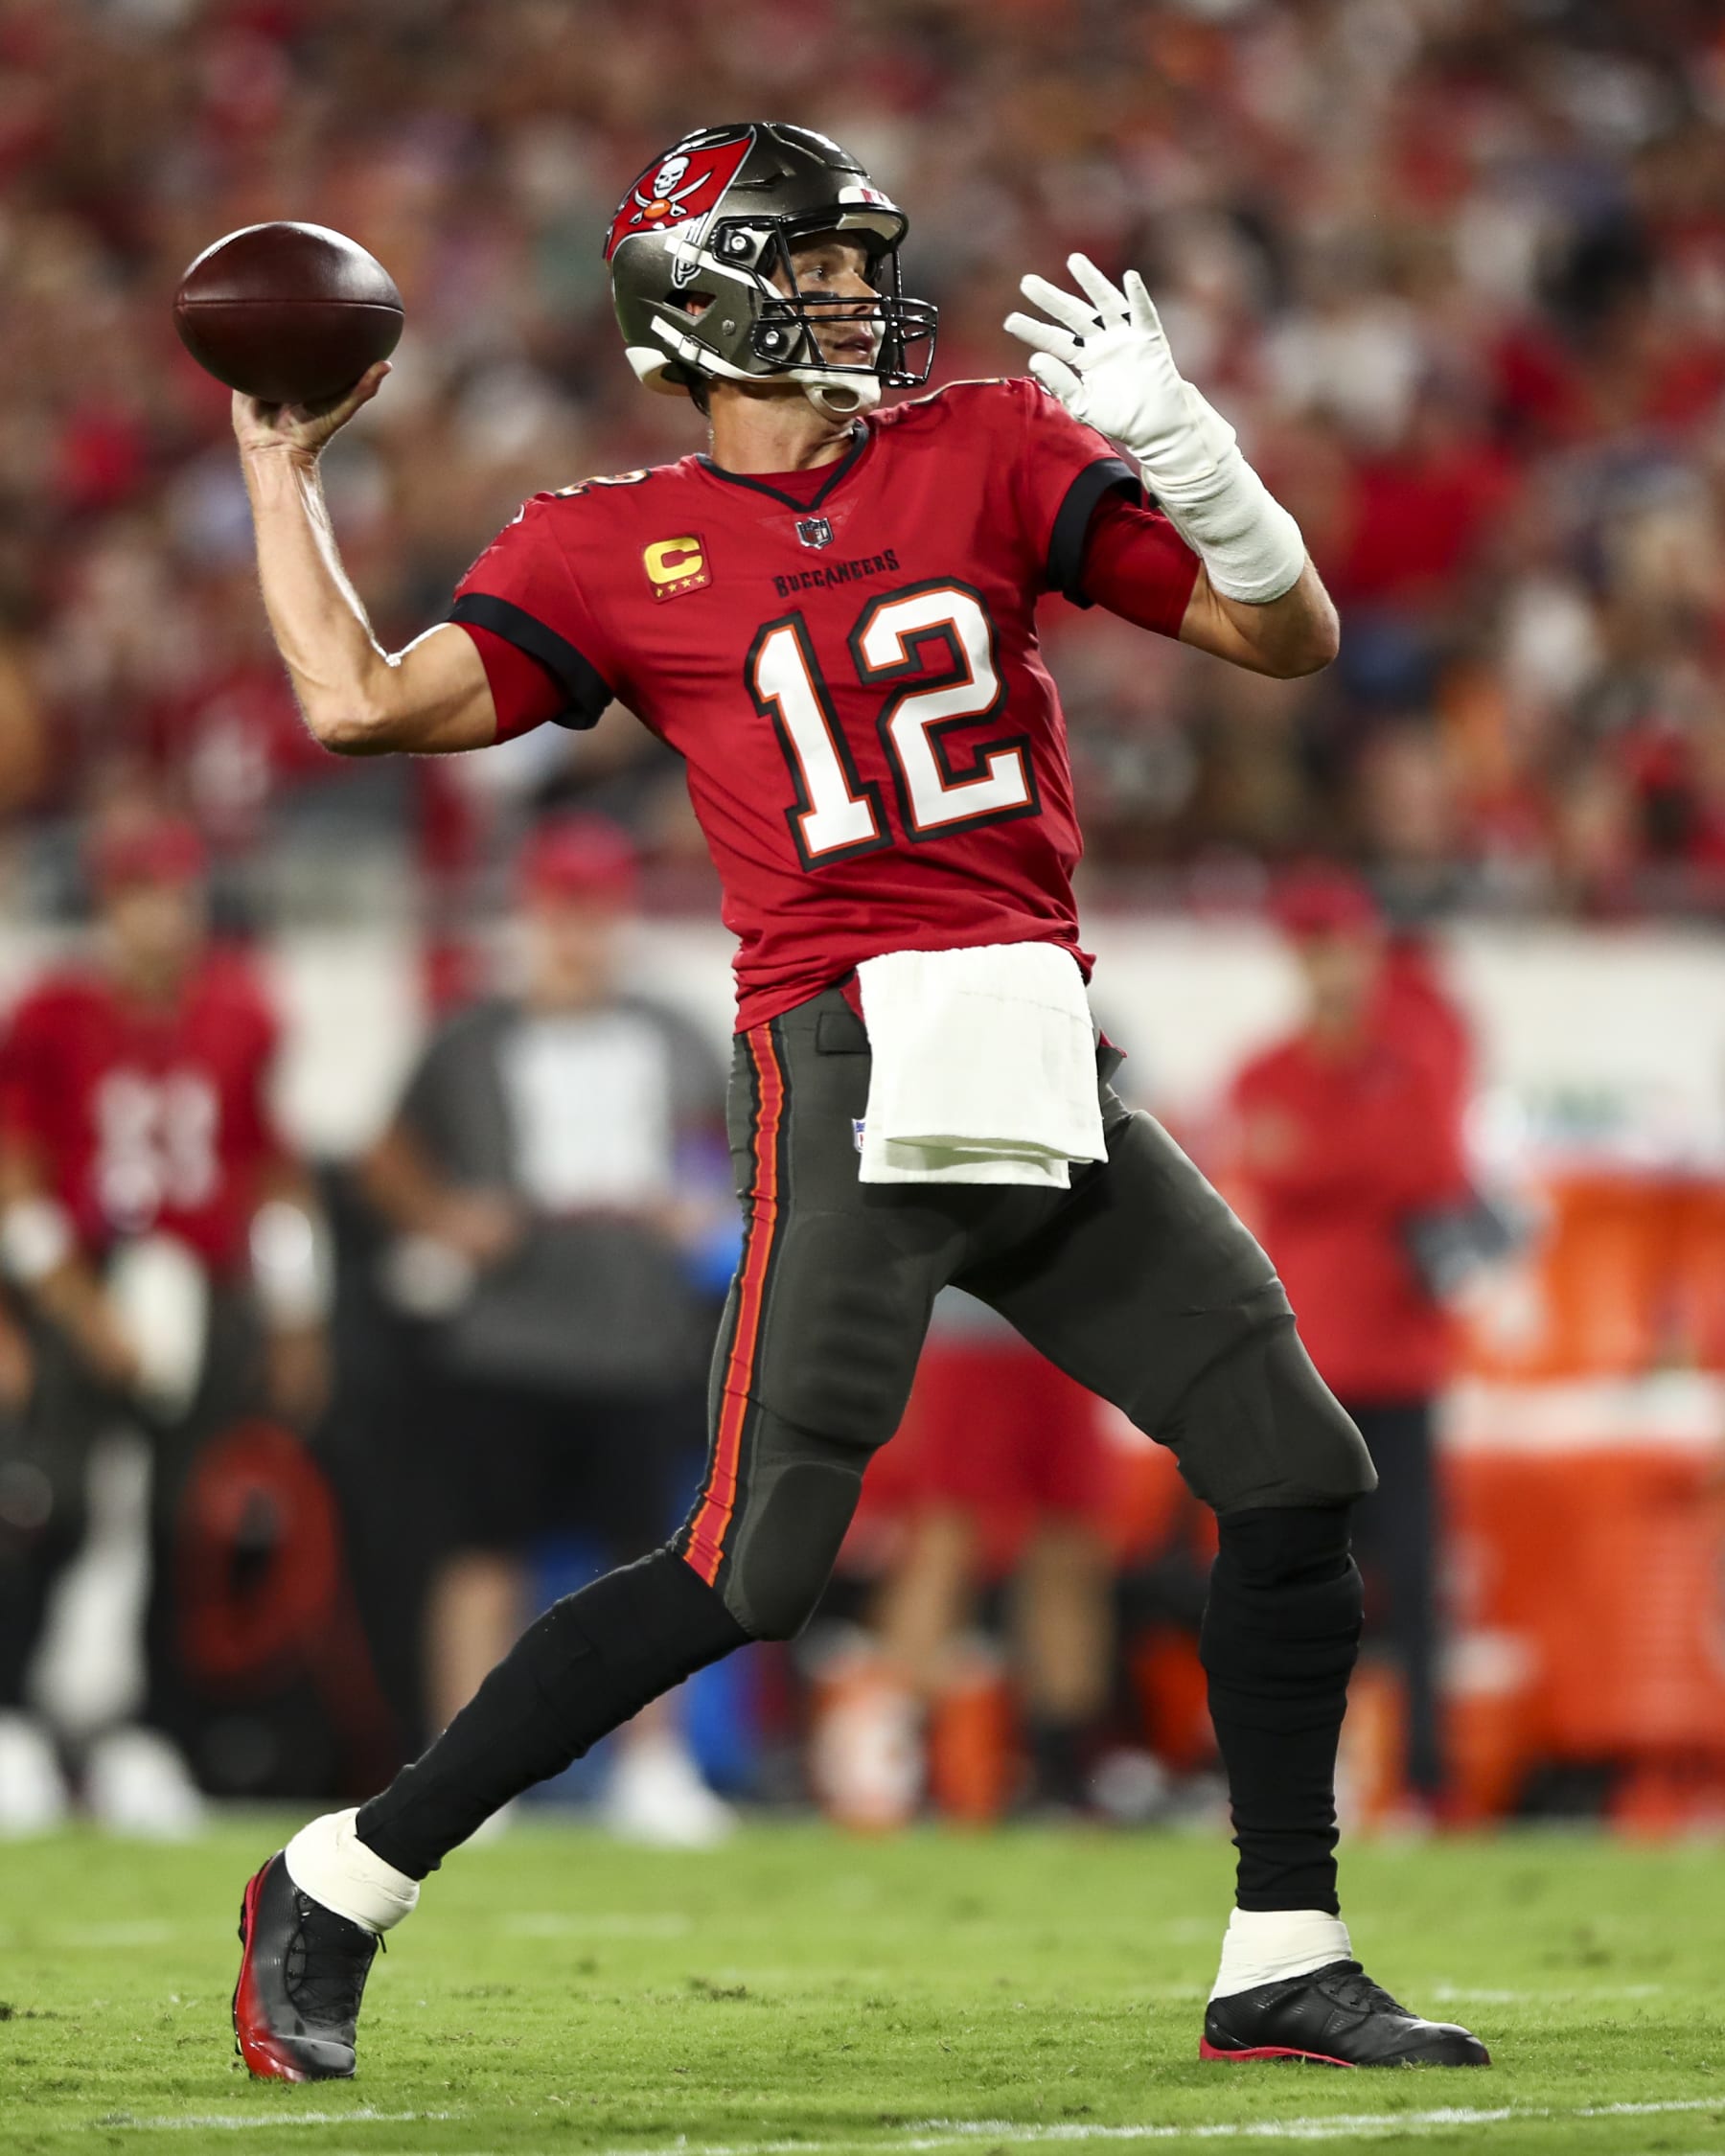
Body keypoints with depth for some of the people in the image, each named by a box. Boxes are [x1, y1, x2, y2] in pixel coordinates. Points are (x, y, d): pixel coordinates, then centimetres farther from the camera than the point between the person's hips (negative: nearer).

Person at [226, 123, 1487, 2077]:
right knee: (748, 1573, -13)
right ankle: (334, 1888, -2)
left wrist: (1172, 435, -11)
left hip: (1046, 1072, 5)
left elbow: (1291, 635, 5)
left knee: (1295, 1475, 3)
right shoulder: (611, 551, 3)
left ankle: (1283, 1969, 14)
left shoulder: (983, 452, 10)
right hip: (847, 1060, -5)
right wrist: (280, 470, 3)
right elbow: (361, 703, -9)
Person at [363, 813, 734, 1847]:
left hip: (641, 1343, 2)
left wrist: (702, 1207, 3)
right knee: (486, 1554, -3)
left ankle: (652, 1772, 11)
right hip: (502, 1343, -2)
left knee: (648, 1556, 3)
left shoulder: (672, 1041, 11)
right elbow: (392, 1158, 10)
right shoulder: (475, 1042, 4)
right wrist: (445, 1216, -8)